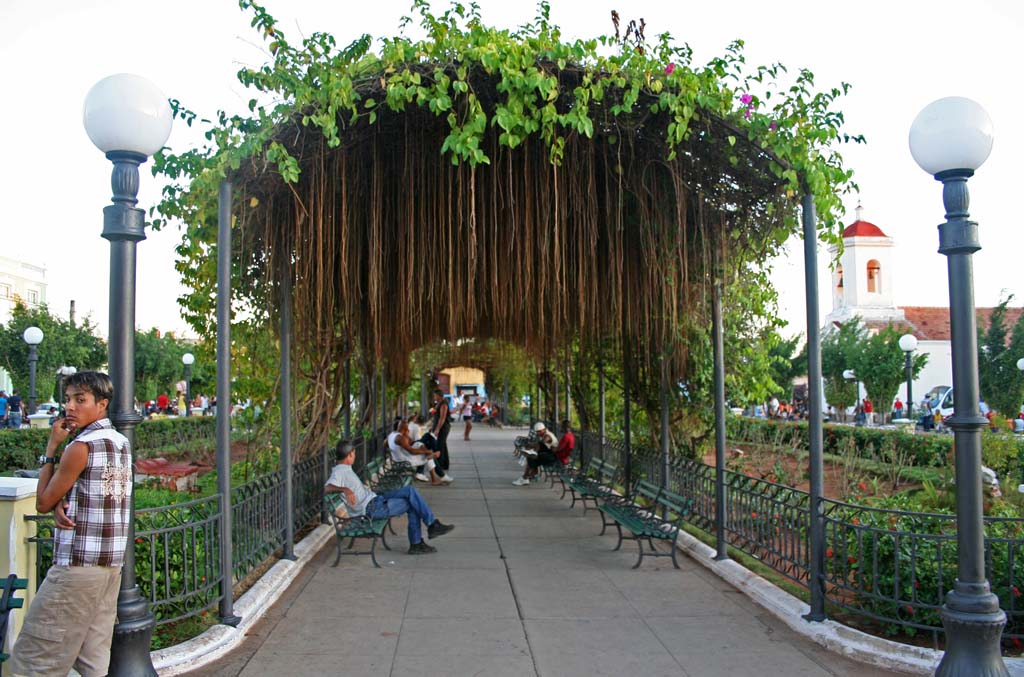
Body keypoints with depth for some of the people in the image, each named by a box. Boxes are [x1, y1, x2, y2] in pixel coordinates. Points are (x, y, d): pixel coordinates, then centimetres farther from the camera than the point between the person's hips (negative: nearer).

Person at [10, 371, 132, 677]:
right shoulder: (121, 442, 12)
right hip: (112, 563, 8)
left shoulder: (82, 446, -13)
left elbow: (42, 502, -4)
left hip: (78, 564, -8)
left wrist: (51, 447, 0)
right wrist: (61, 505, -4)